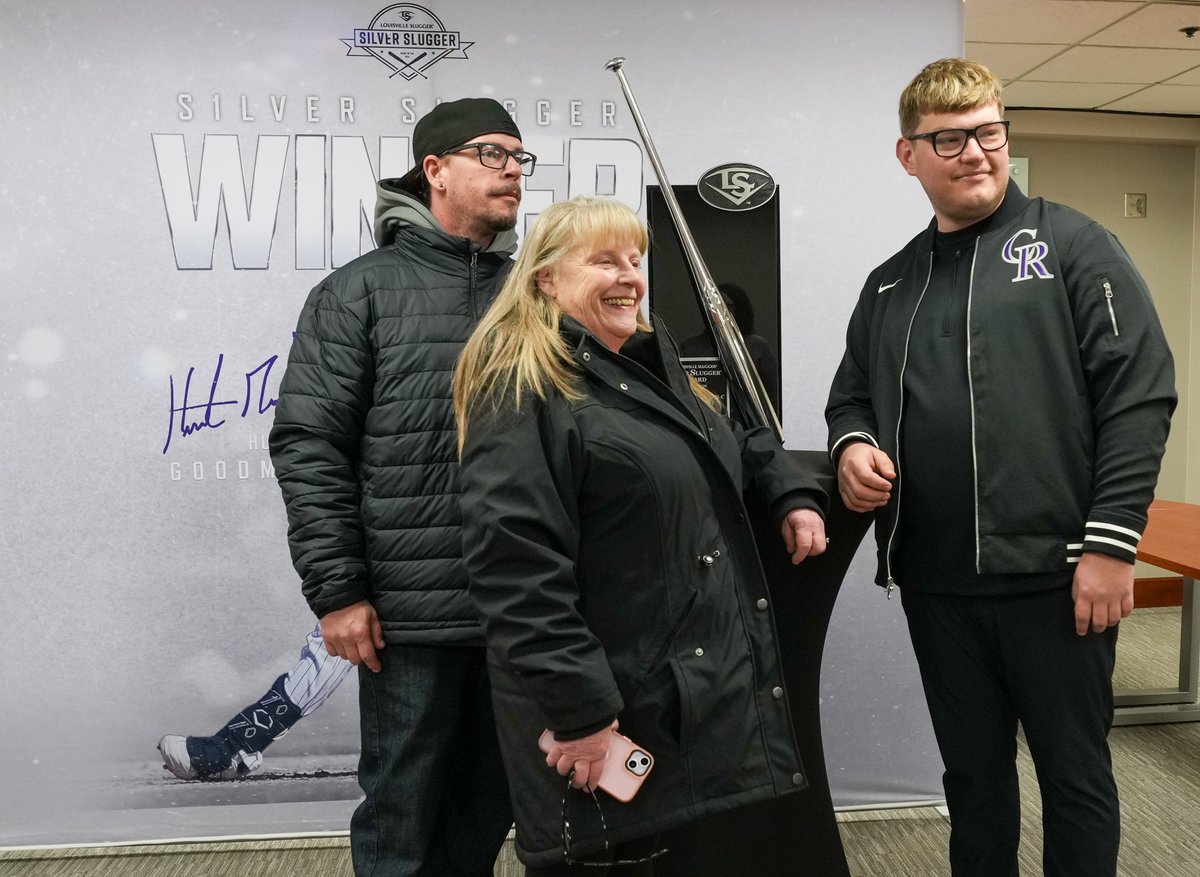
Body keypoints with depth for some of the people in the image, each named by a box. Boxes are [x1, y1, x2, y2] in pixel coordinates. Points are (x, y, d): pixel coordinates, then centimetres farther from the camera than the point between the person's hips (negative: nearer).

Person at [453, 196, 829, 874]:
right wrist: (578, 710, -23)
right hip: (606, 709, -8)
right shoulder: (521, 389, -15)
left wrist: (794, 494, 13)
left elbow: (734, 446, 31)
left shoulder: (655, 366, 14)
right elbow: (516, 569, -23)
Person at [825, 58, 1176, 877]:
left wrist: (1110, 541, -15)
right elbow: (852, 395, 20)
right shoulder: (890, 284, 13)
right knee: (973, 774, 18)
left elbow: (1140, 394, -8)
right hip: (936, 583, 4)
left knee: (1075, 776, 11)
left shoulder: (1073, 245, -1)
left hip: (1056, 575, -4)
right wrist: (852, 444, -4)